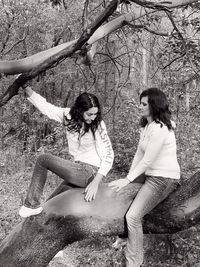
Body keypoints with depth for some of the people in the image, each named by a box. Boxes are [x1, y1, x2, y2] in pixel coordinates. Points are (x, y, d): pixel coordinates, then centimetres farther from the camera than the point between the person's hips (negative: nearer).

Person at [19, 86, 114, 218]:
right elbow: (44, 106, 4)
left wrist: (95, 183, -22)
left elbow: (109, 155, -16)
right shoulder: (69, 115, -3)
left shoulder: (98, 125, -16)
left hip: (89, 172, -6)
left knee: (43, 160, -8)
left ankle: (32, 205, 4)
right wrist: (26, 87, -5)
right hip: (77, 169, 6)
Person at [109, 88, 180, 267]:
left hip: (164, 178, -10)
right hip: (150, 174, 10)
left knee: (133, 216, -16)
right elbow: (139, 153, 9)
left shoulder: (159, 129, -22)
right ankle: (124, 236, 36)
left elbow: (147, 161, -21)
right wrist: (128, 177, 3)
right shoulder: (147, 125, 9)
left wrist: (128, 180, -15)